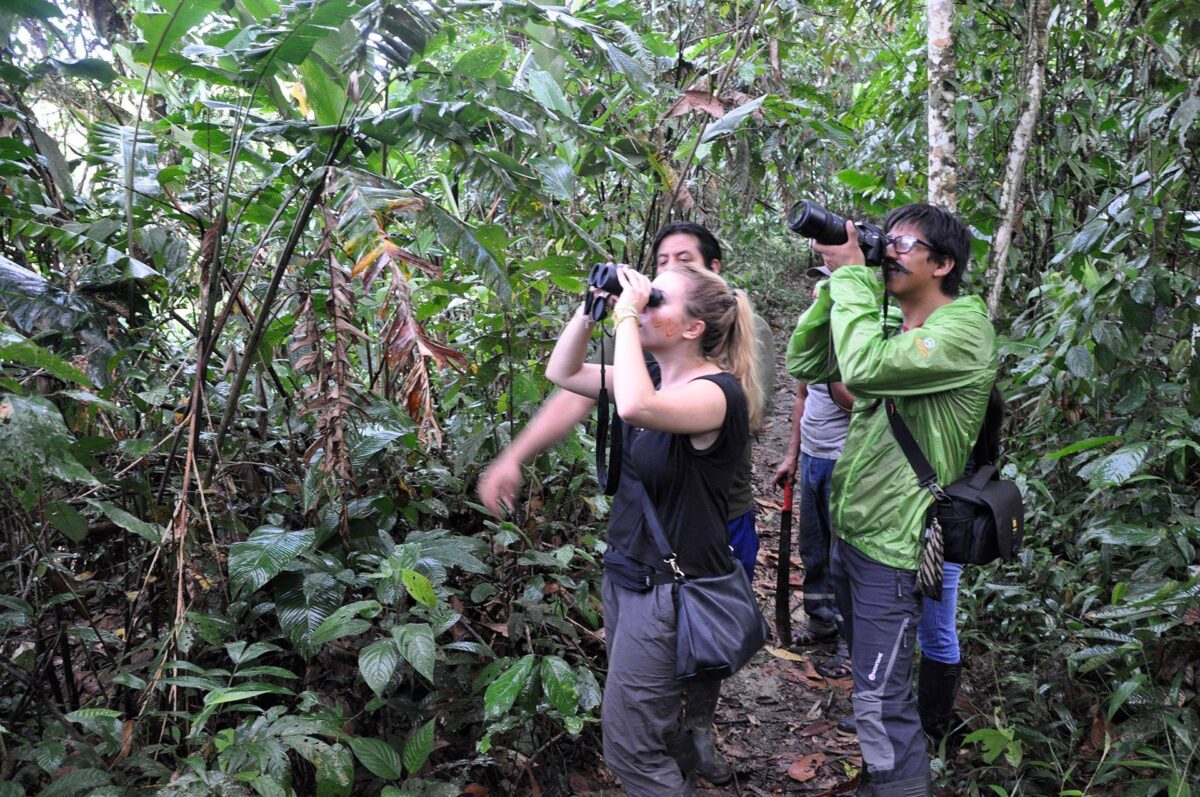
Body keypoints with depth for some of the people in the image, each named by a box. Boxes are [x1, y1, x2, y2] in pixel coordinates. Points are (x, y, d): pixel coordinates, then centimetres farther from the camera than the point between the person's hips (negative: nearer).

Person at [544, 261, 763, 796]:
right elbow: (562, 373, 9)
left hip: (671, 586, -9)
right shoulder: (656, 376, 3)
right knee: (660, 729, 24)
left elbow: (634, 407, -43)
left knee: (629, 743, 2)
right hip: (625, 571, 9)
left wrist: (626, 315, -31)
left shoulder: (719, 391, -22)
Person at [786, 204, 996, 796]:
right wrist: (833, 285, -4)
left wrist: (851, 274, -22)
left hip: (893, 544, -9)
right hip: (849, 525, 9)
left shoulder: (964, 332, -18)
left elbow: (864, 366, -33)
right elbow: (804, 364, 6)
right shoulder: (889, 324, 8)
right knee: (866, 666, 24)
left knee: (881, 703, -5)